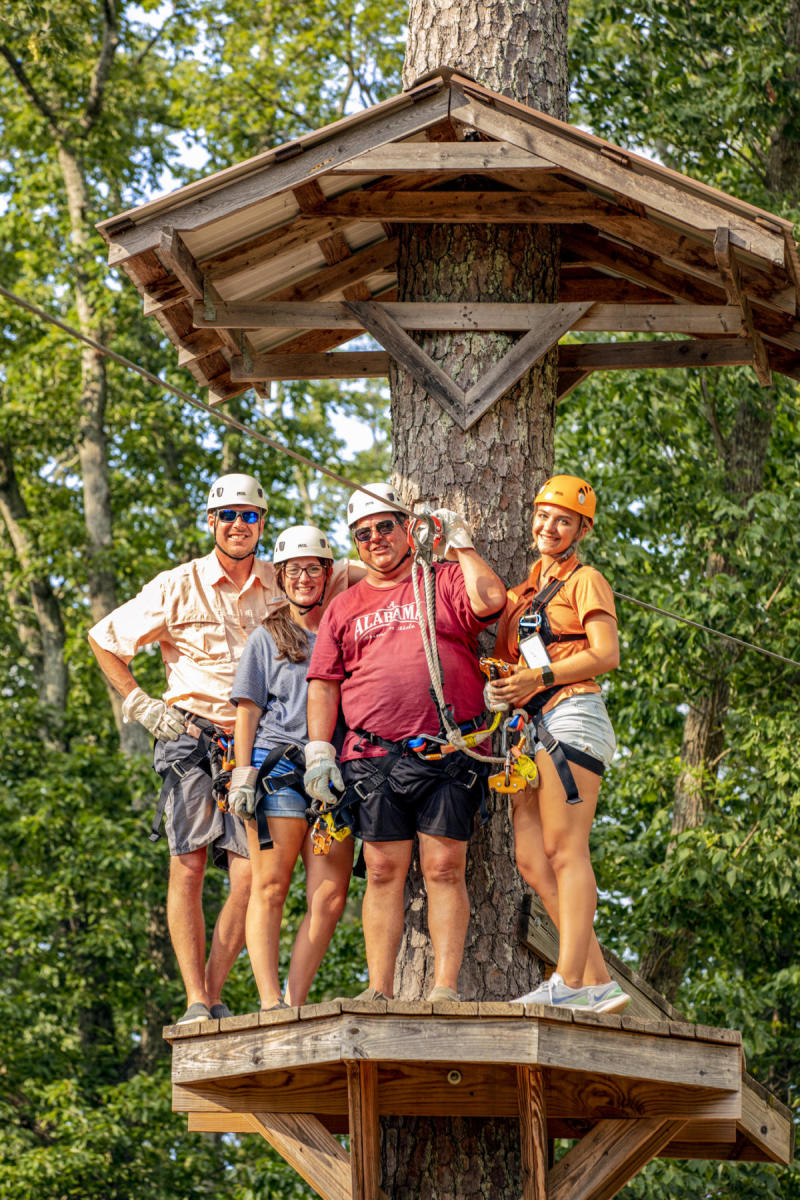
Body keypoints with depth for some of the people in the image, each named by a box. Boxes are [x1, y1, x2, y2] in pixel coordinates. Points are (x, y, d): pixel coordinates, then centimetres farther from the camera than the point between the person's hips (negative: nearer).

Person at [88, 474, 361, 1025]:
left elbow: (353, 576, 22)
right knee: (189, 866, -9)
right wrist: (140, 705, 5)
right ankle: (196, 1004, -9)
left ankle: (215, 995, 3)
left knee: (251, 875, -8)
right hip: (191, 740, -2)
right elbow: (104, 638, 12)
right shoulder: (179, 587, 4)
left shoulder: (282, 583, 10)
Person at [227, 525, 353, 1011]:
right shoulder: (267, 637, 14)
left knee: (330, 897, -9)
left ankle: (295, 1003, -7)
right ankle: (270, 1002, -14)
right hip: (278, 768, -2)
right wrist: (243, 775, -3)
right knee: (270, 886, -10)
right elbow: (248, 710, 8)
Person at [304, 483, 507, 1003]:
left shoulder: (445, 580, 11)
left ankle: (446, 986, -8)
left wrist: (461, 544, 1)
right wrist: (319, 749, 4)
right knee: (384, 873, 0)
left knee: (445, 870, -6)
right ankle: (379, 990, 1)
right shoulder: (345, 608, 20)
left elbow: (490, 600, -10)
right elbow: (324, 682, 15)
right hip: (374, 759, 3)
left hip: (447, 758, -3)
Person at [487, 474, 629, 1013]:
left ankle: (570, 982, -18)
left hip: (570, 716, -8)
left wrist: (537, 677, -13)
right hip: (534, 726, 8)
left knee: (565, 850, -14)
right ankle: (598, 981, -2)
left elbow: (607, 654, -8)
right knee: (531, 858, -1)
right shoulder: (526, 592, 26)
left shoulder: (585, 581, 4)